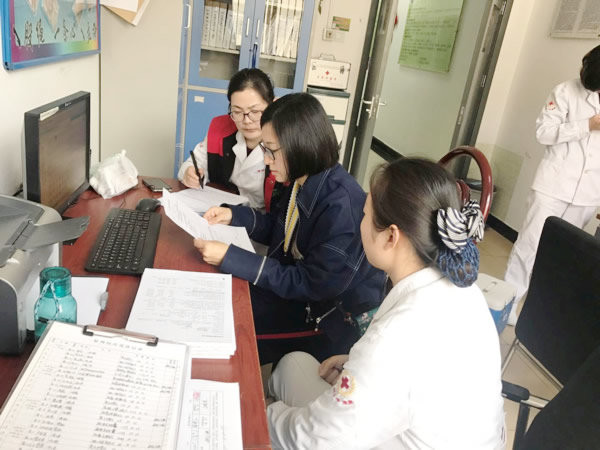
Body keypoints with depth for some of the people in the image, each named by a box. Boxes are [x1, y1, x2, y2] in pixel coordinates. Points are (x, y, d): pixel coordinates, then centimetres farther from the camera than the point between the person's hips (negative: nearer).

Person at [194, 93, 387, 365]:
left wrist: (230, 258, -27)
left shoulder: (341, 206, -30)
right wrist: (233, 216, -4)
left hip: (327, 320, -7)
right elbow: (277, 229, 13)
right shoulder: (303, 182, -5)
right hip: (295, 285, 8)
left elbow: (309, 285, -25)